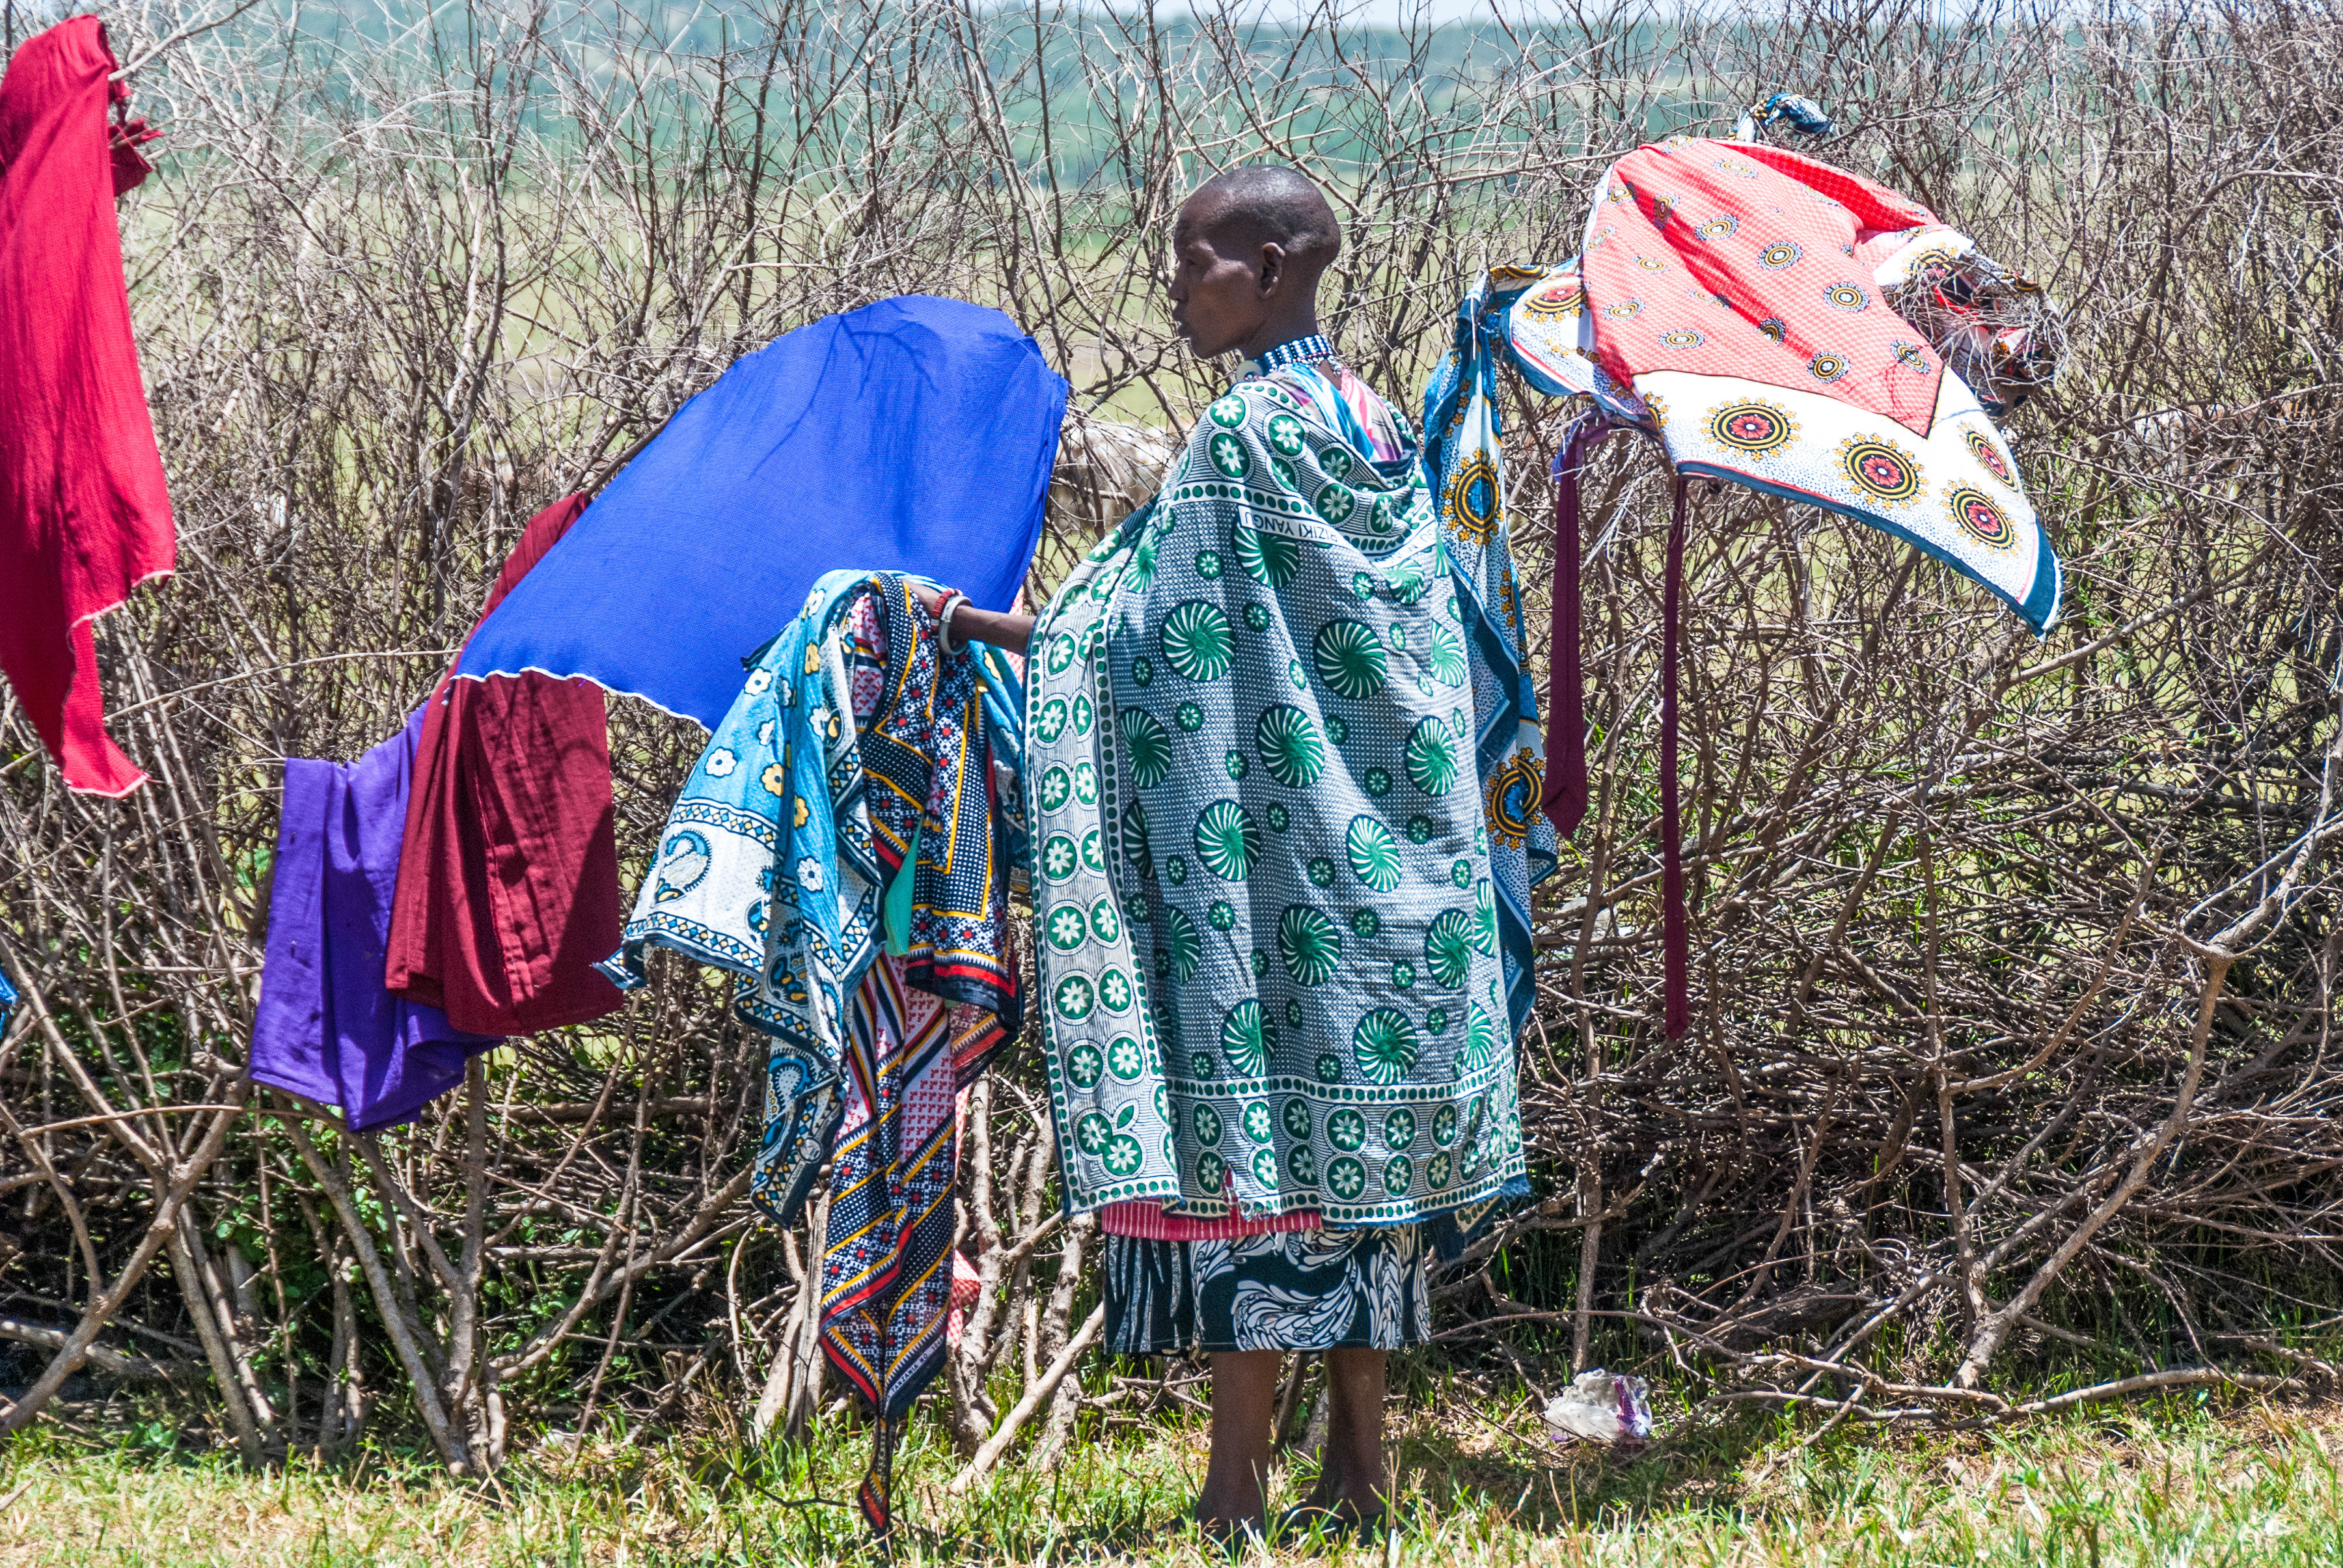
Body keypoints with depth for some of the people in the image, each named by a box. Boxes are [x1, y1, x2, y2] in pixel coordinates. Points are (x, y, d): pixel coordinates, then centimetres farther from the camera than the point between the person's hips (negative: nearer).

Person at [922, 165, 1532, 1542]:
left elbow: (1133, 631, -13)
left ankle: (1240, 1487, -5)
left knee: (1255, 1122, -6)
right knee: (1363, 1133, 9)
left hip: (1276, 863, -8)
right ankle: (1360, 1468, 13)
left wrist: (982, 625, -1)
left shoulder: (1249, 431, -12)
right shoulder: (1379, 420, 12)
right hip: (1400, 861, 8)